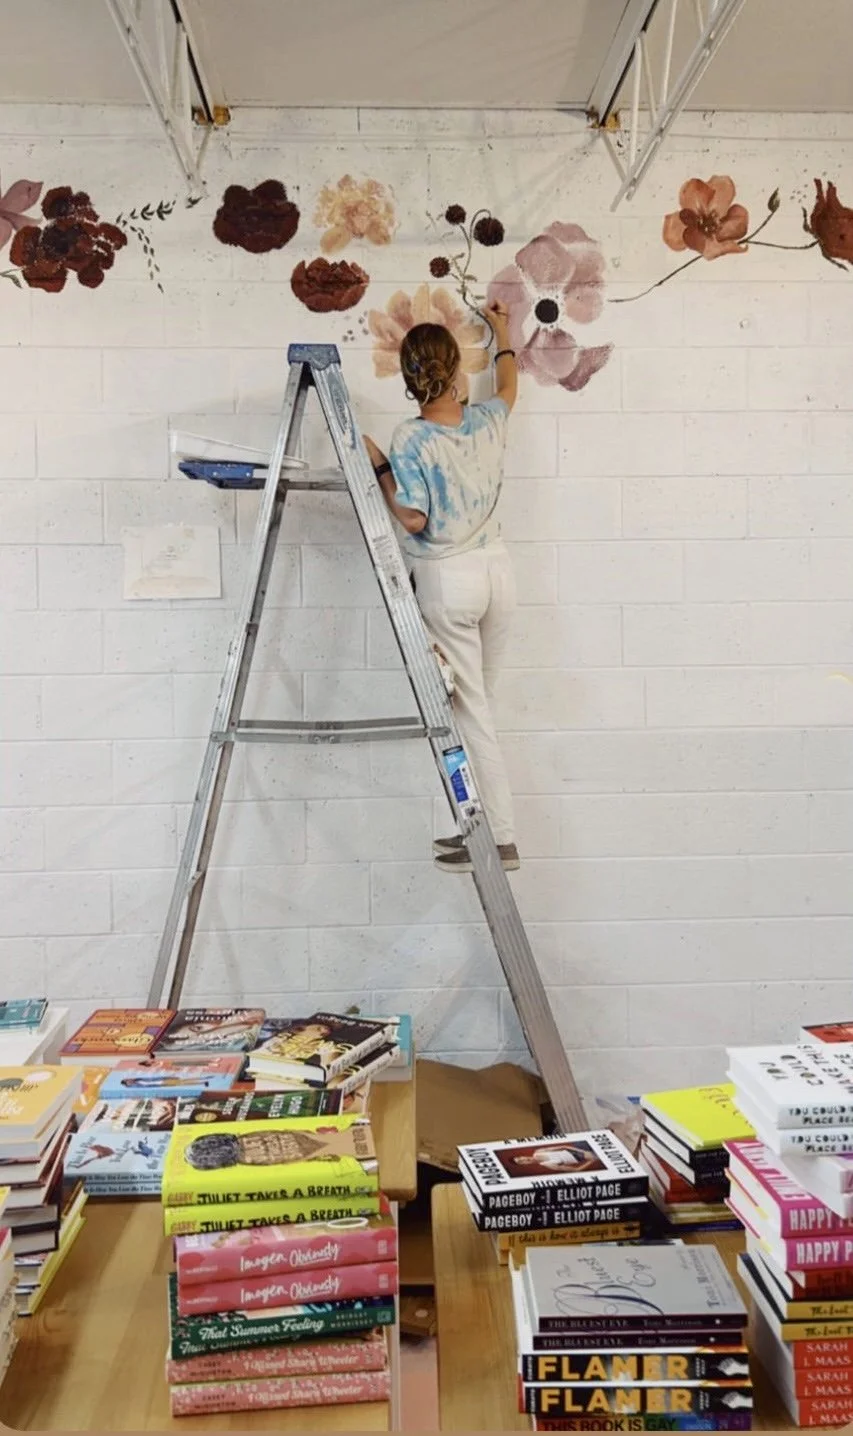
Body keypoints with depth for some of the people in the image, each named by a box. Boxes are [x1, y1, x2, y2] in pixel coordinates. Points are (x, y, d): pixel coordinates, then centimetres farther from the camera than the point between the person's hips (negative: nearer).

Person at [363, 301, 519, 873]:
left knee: (468, 710, 1)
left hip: (447, 580, -6)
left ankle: (502, 838, 4)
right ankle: (481, 825, 22)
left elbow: (413, 520, -14)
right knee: (478, 703, 15)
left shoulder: (411, 439, -14)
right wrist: (503, 333, 41)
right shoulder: (487, 420, 3)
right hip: (496, 569, 6)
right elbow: (509, 387, 26)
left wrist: (379, 465, -4)